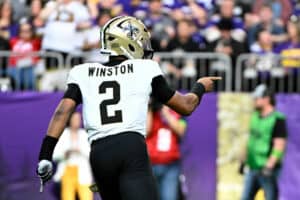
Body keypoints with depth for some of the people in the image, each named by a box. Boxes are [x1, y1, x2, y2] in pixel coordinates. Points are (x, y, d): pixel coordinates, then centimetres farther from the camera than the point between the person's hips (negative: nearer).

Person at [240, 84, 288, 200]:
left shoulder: (277, 119, -14)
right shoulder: (256, 117, 11)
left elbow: (280, 145, -19)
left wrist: (269, 166, -25)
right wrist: (244, 161, 20)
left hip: (267, 169, -8)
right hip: (253, 168, 8)